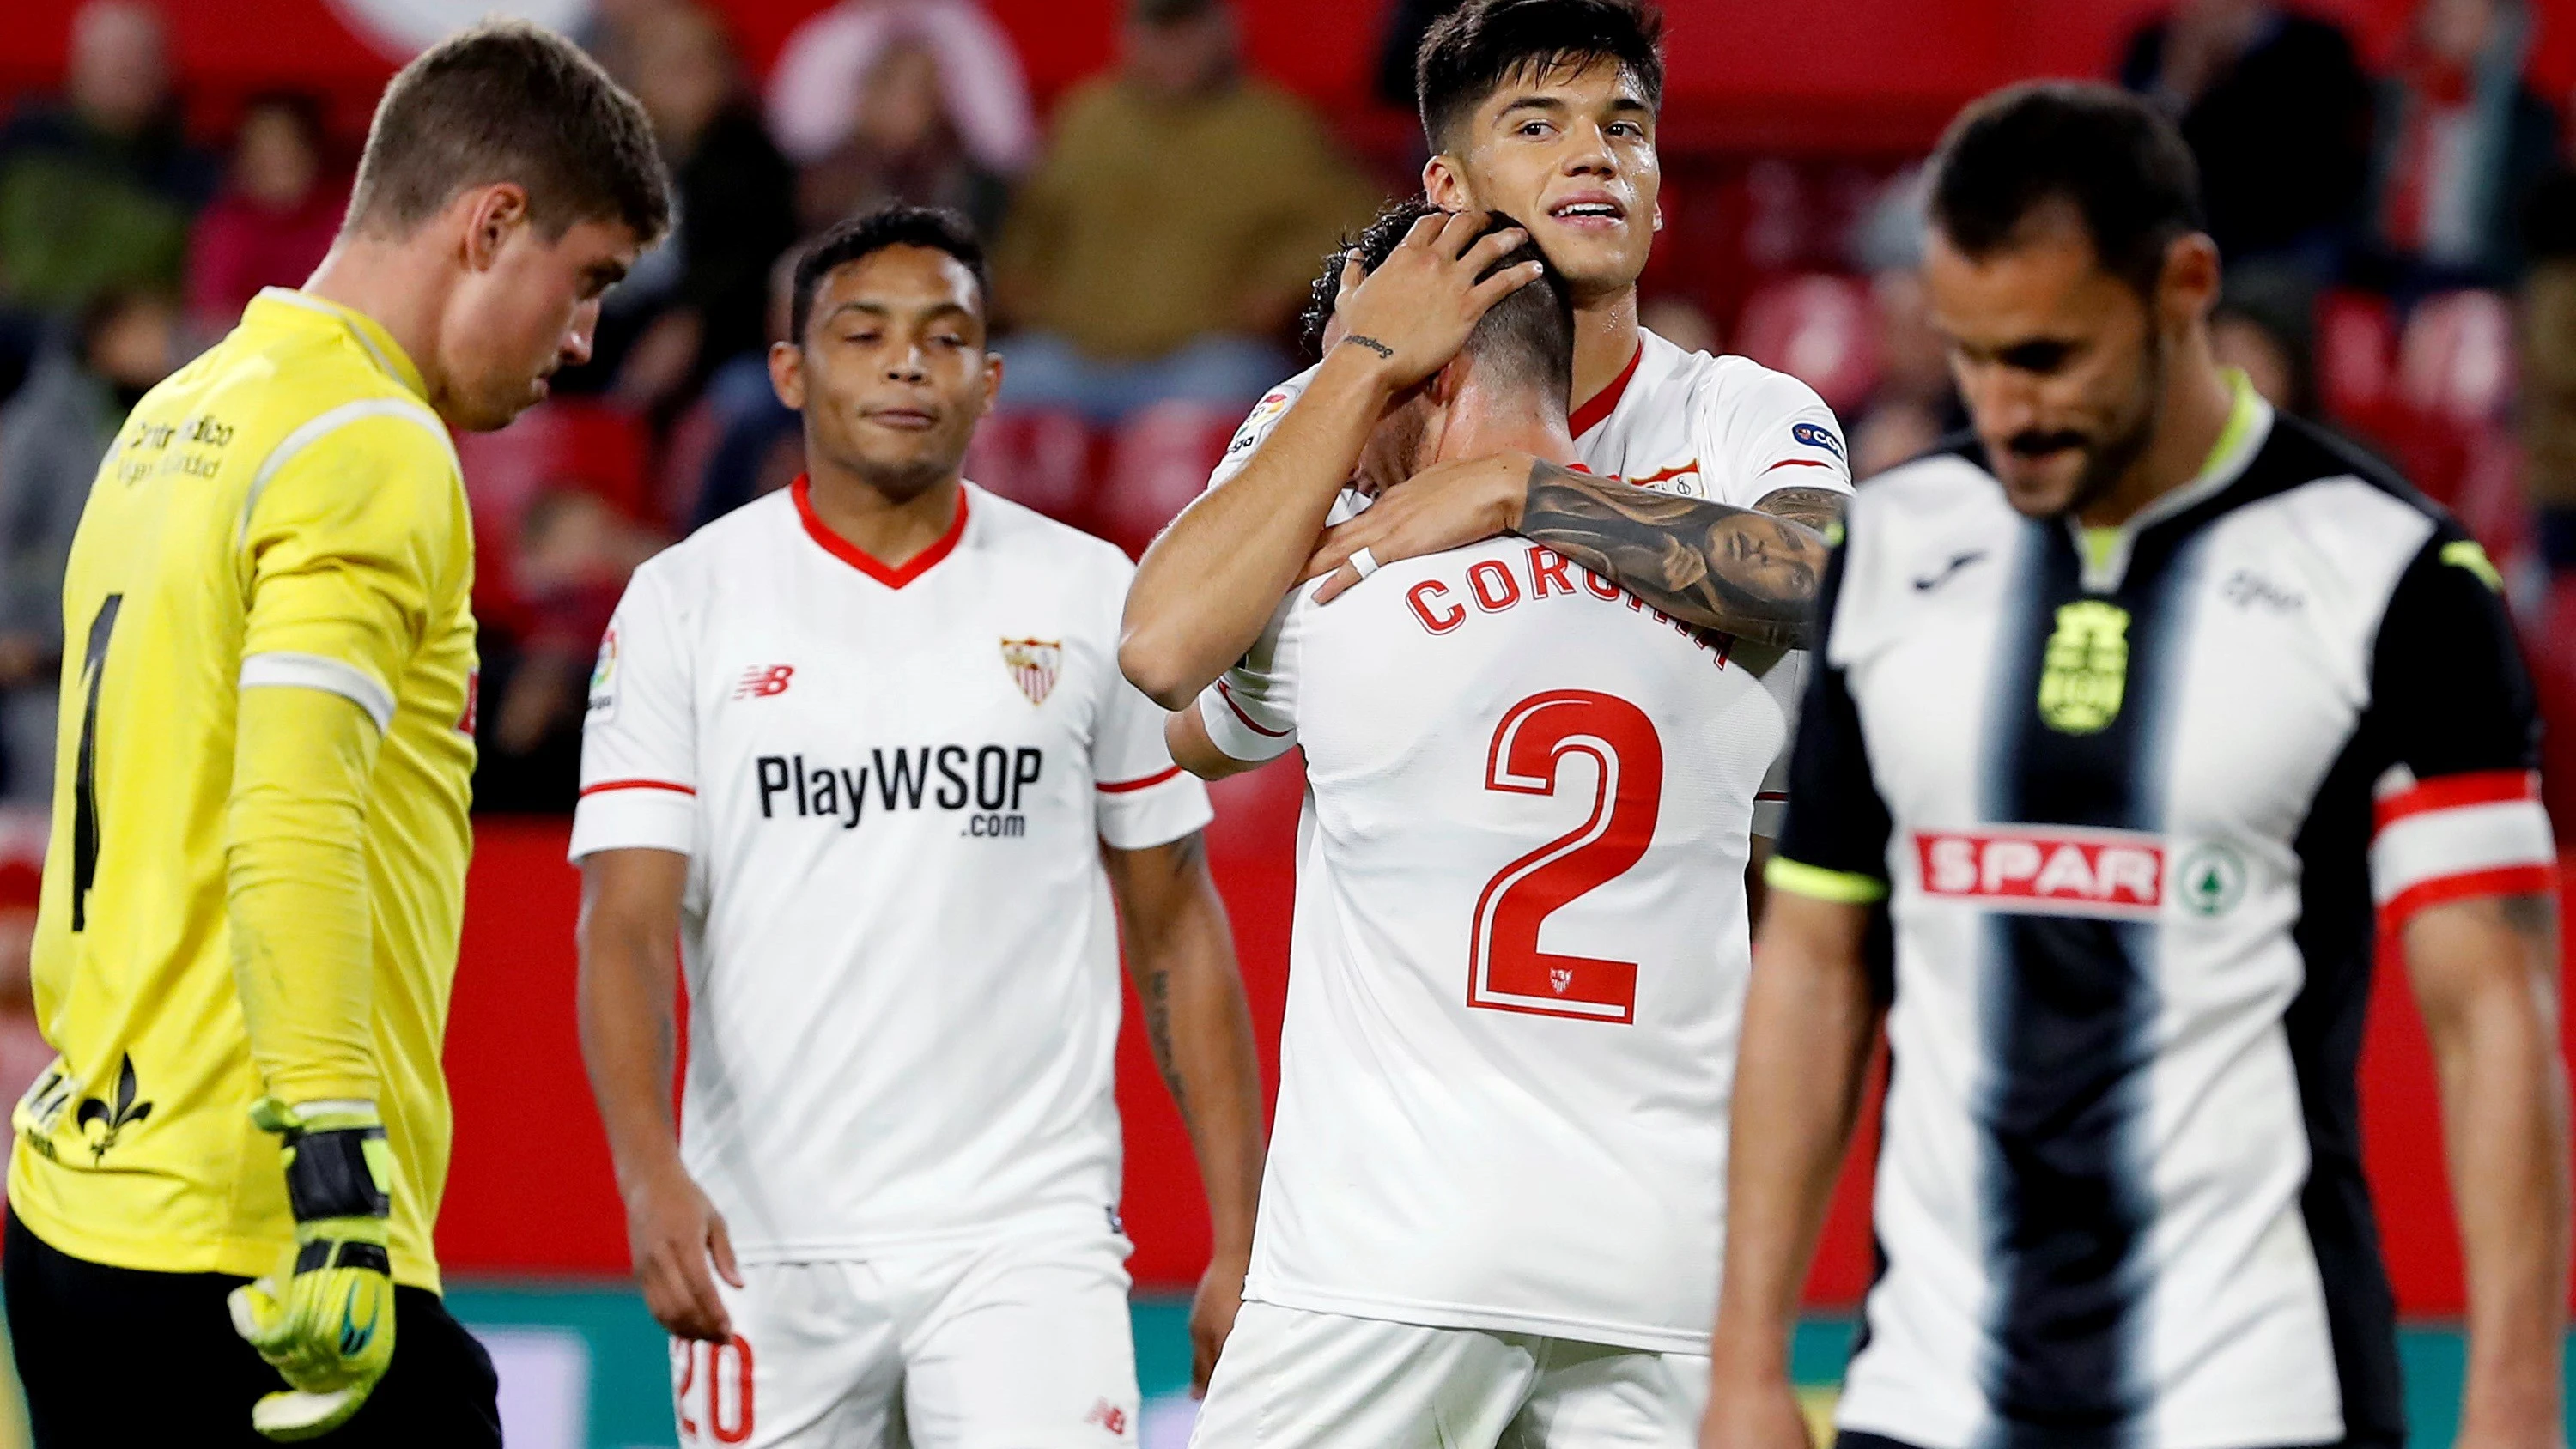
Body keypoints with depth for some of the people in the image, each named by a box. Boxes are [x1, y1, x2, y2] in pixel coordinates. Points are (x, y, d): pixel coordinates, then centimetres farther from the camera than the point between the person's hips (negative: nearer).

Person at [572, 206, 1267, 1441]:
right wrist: (650, 1176, -22)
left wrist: (1240, 1243, 4)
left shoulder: (1089, 597, 7)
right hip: (764, 1245, 0)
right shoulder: (685, 602, 3)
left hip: (1024, 1236, 0)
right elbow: (625, 922, -4)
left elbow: (1176, 929, 10)